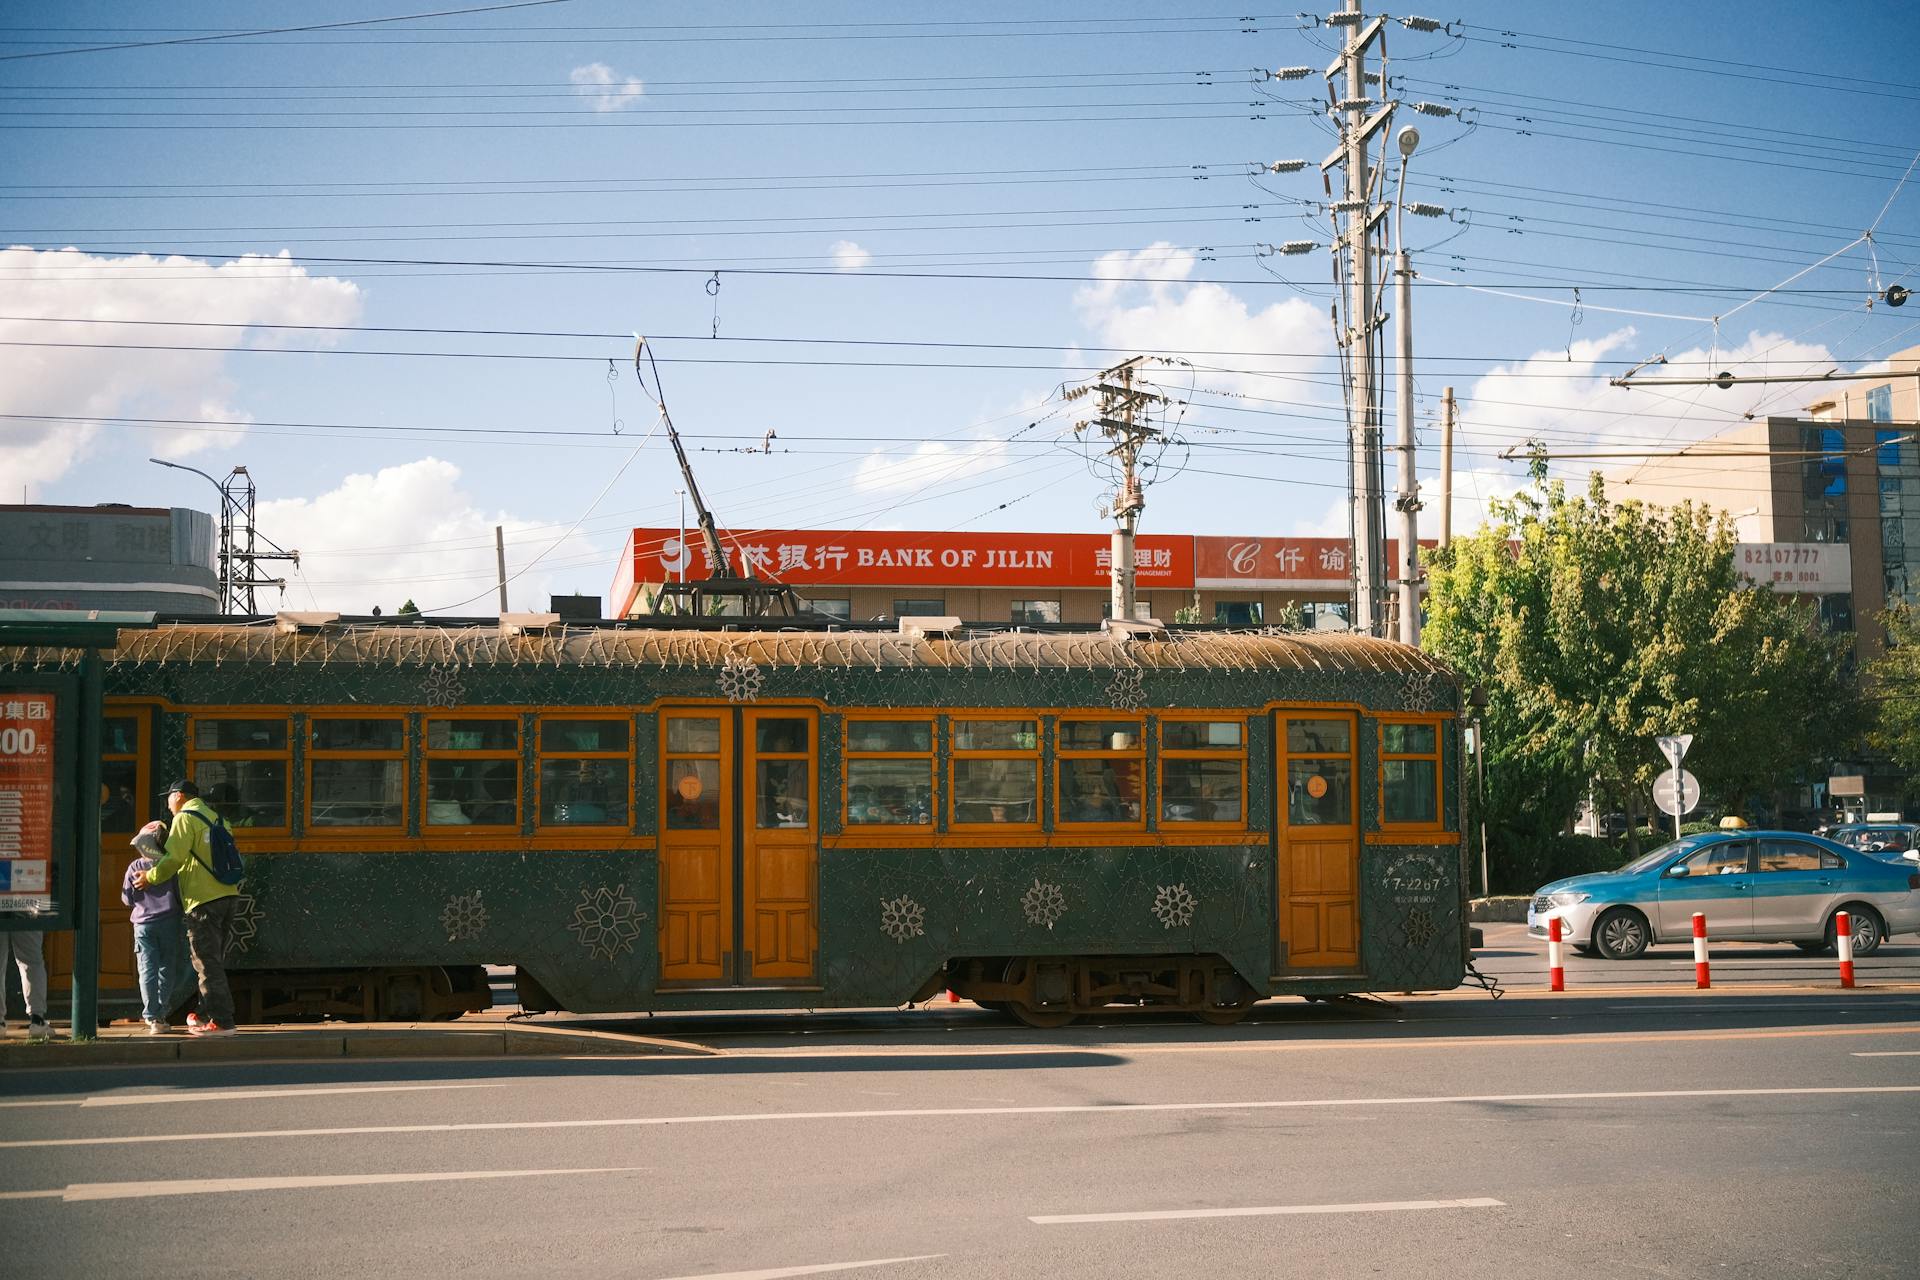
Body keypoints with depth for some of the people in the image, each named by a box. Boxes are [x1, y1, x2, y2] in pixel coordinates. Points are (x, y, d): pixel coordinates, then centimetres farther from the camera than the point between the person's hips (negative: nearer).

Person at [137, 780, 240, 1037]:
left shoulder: (185, 819, -6)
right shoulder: (214, 817, 19)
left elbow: (173, 859, -15)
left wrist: (150, 877, -1)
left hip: (203, 899, -8)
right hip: (226, 893, 8)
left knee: (207, 962, -6)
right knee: (213, 960, 17)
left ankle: (221, 1021, -10)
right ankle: (207, 1014, 25)